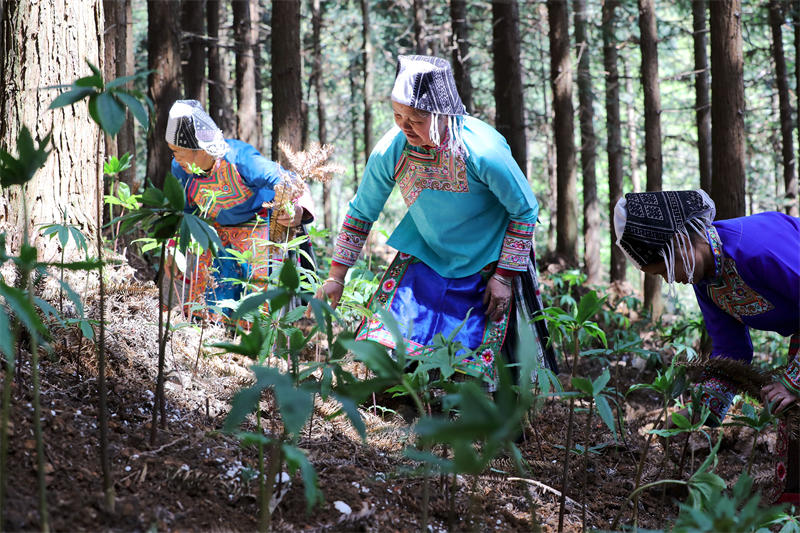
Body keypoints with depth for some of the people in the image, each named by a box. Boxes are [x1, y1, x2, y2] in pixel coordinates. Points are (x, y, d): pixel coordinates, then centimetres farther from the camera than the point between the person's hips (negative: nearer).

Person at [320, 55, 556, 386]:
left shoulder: (482, 151, -29)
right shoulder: (390, 152, -18)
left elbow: (525, 210, -14)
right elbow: (362, 212, -1)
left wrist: (504, 275, -14)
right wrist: (337, 275, 1)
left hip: (486, 265, -3)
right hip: (424, 256, 3)